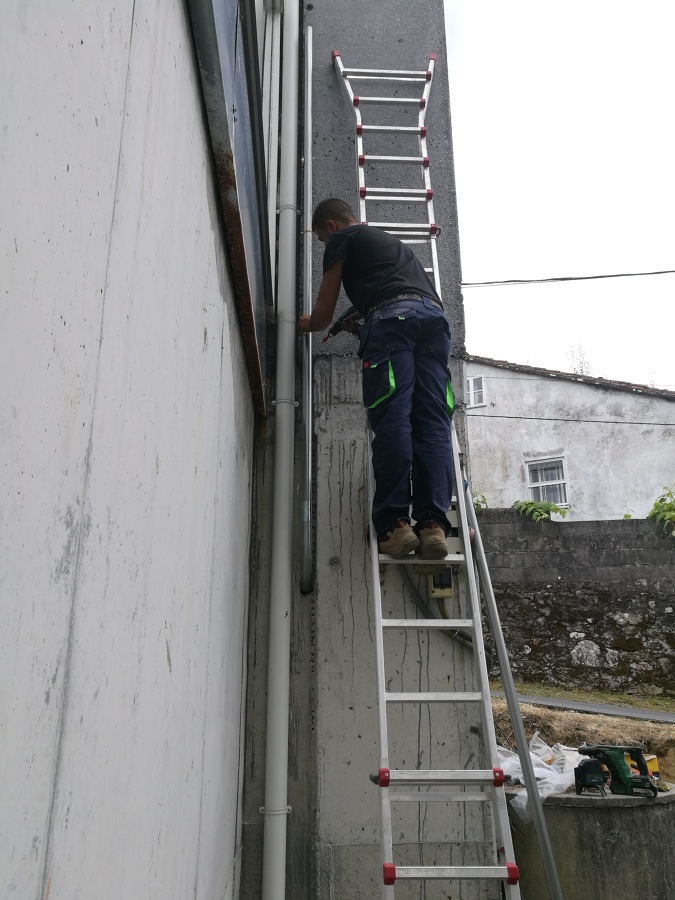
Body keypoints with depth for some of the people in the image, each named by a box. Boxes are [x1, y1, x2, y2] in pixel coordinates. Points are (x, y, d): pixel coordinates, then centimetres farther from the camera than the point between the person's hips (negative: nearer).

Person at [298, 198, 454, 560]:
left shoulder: (341, 238, 20)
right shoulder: (393, 240, 41)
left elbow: (323, 315, 19)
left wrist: (305, 324, 42)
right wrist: (356, 322, 56)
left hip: (392, 315, -6)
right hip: (434, 314, 6)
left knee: (392, 421, -13)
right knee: (432, 424, -6)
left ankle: (394, 524, -20)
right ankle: (433, 524, -15)